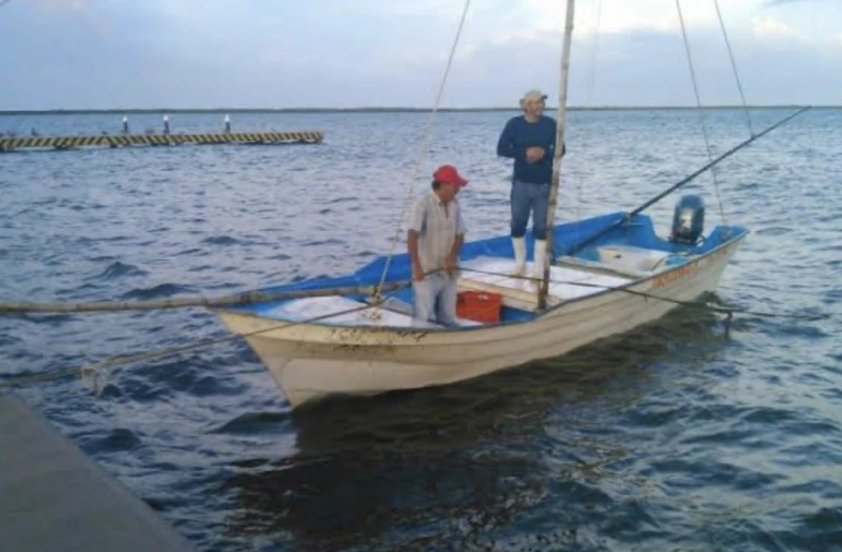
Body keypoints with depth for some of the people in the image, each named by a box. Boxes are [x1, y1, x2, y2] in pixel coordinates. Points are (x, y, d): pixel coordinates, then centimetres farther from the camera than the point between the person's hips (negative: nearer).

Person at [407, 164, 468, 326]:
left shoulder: (455, 205, 4)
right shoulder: (424, 204, -14)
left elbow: (460, 235, 9)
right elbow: (412, 235, -20)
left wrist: (452, 258, -8)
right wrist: (417, 266, -26)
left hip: (448, 272, 6)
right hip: (426, 272, -6)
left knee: (448, 319, 12)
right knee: (424, 319, -8)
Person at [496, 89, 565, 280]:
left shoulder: (550, 124, 1)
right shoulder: (514, 124, -2)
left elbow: (561, 149, 3)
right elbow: (501, 149, -6)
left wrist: (544, 153, -17)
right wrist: (525, 153, -18)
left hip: (544, 184, 0)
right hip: (521, 183, 0)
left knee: (541, 226, 2)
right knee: (518, 223, 6)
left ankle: (539, 267, 9)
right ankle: (520, 263, 21)